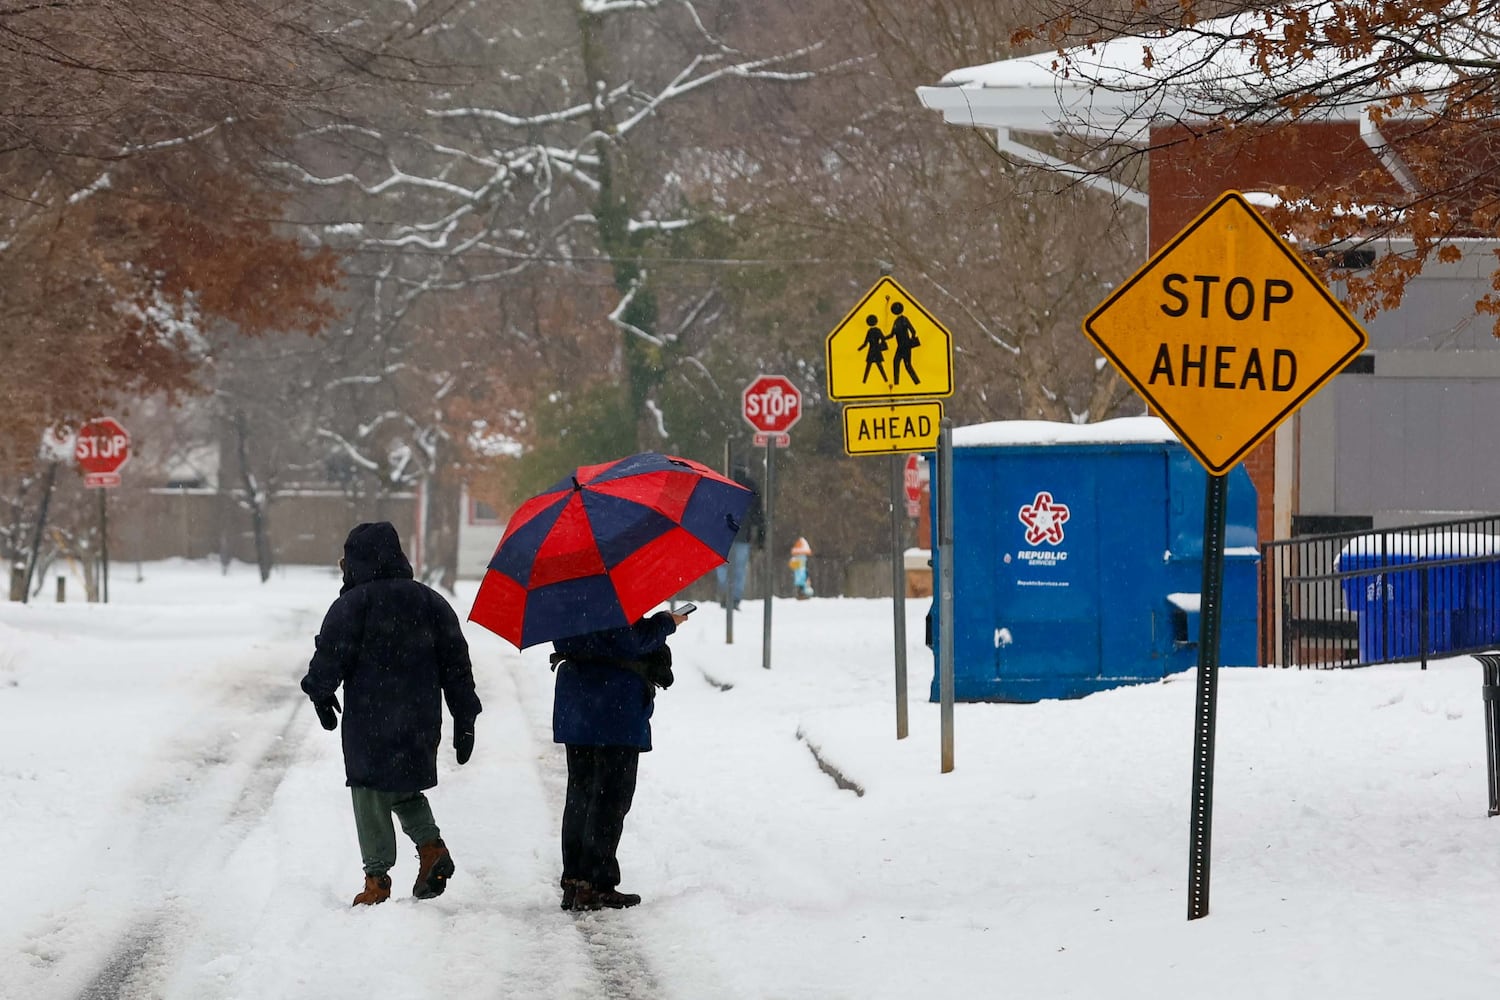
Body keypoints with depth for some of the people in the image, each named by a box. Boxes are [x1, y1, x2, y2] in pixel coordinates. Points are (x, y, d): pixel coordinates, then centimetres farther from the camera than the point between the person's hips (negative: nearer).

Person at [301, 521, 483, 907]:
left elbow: (330, 657, -8)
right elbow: (456, 663, 9)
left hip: (370, 720, -5)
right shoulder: (430, 601, 9)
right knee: (404, 788, 21)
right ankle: (431, 845, 0)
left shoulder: (353, 603, -8)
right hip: (421, 722, 5)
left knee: (371, 795, 2)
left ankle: (377, 877, 0)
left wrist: (321, 694, 11)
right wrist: (464, 721, 12)